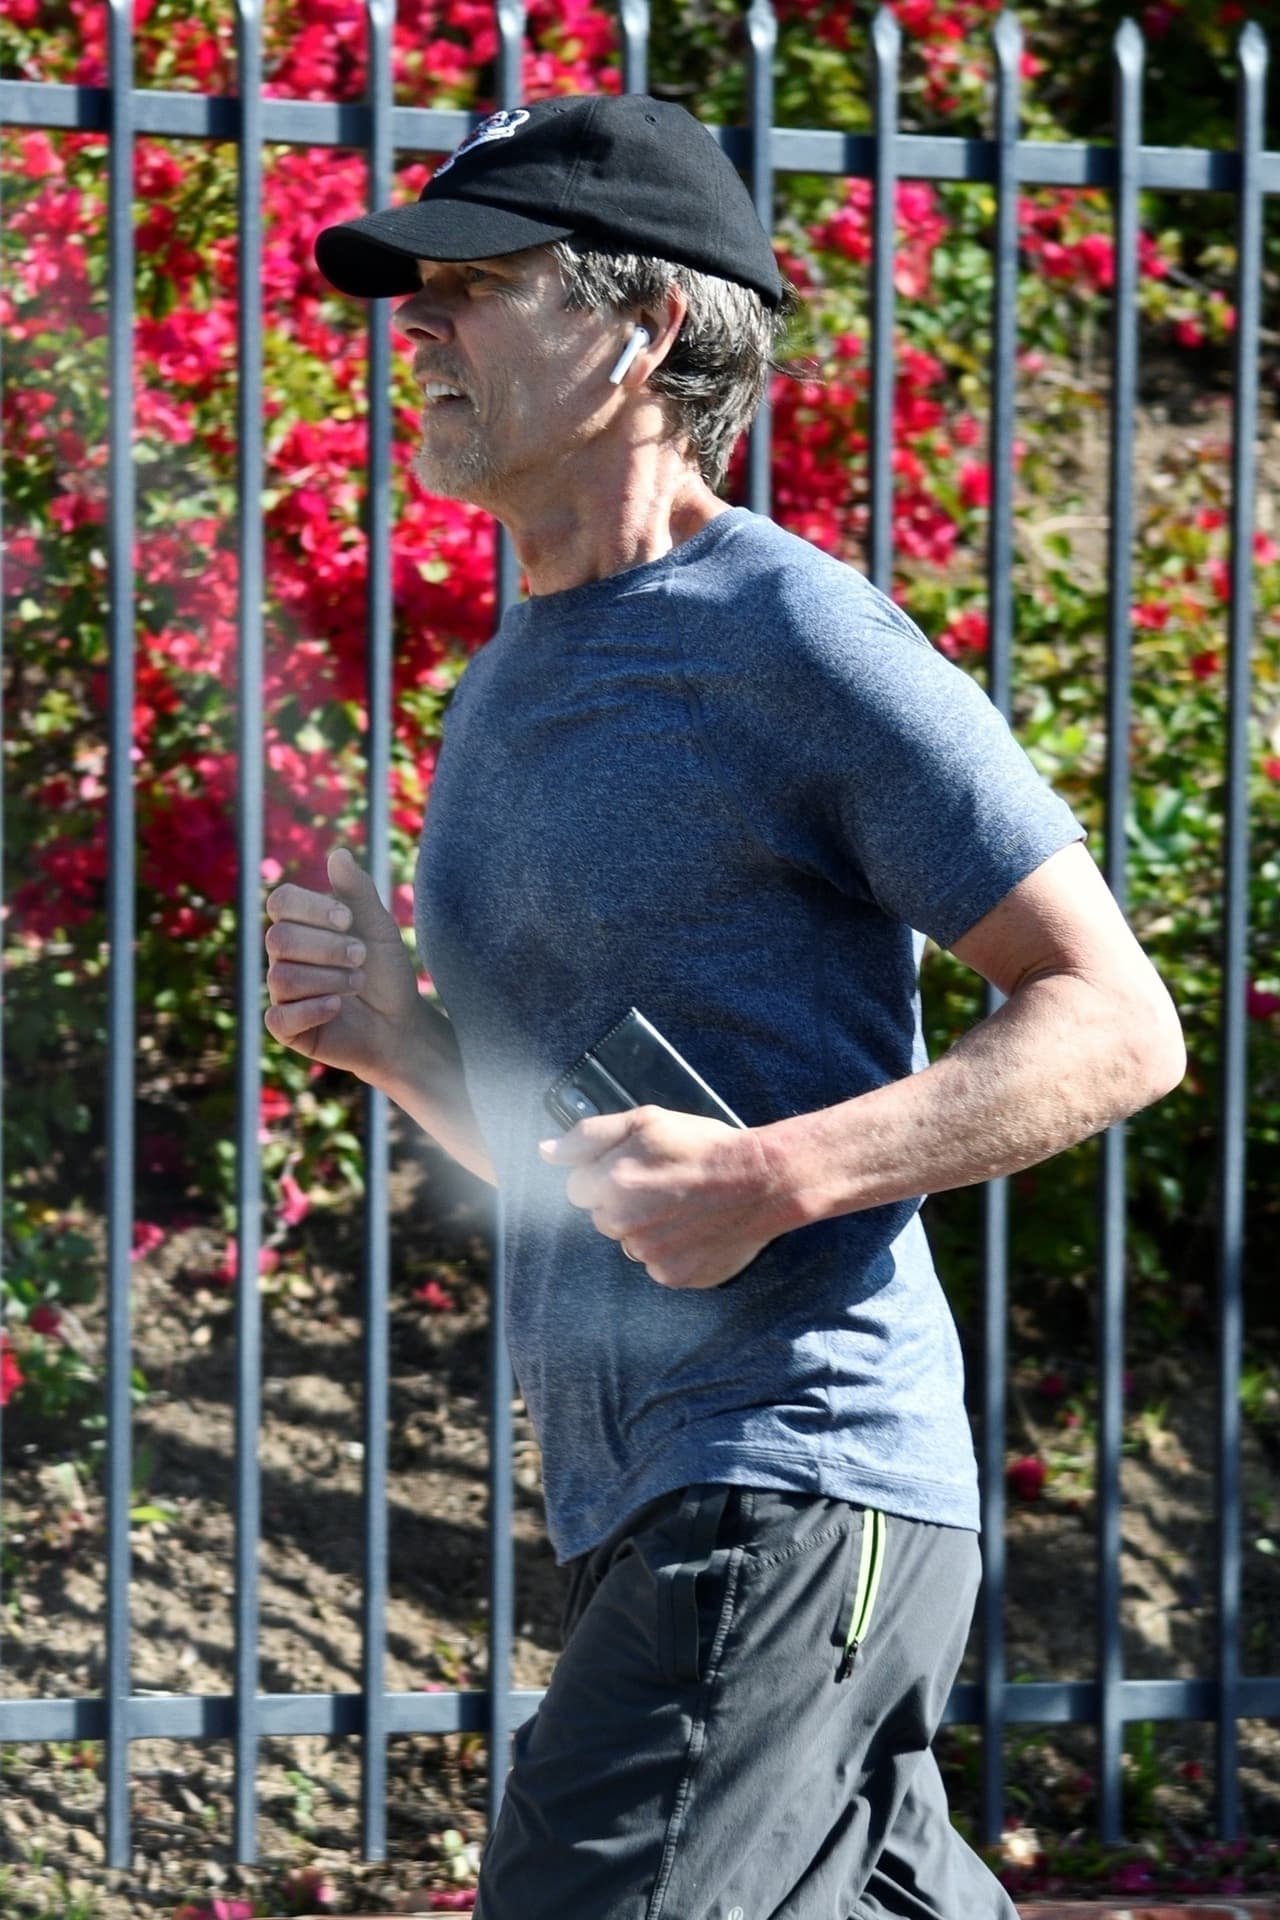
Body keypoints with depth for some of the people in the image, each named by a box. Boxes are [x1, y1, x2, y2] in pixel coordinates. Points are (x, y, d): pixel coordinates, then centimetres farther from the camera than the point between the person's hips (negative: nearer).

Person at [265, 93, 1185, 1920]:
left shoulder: (795, 636, -9)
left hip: (798, 1494, -9)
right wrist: (393, 1039, 4)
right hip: (634, 1504, 9)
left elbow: (1117, 1024, -11)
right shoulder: (502, 698, 17)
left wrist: (778, 1177, -23)